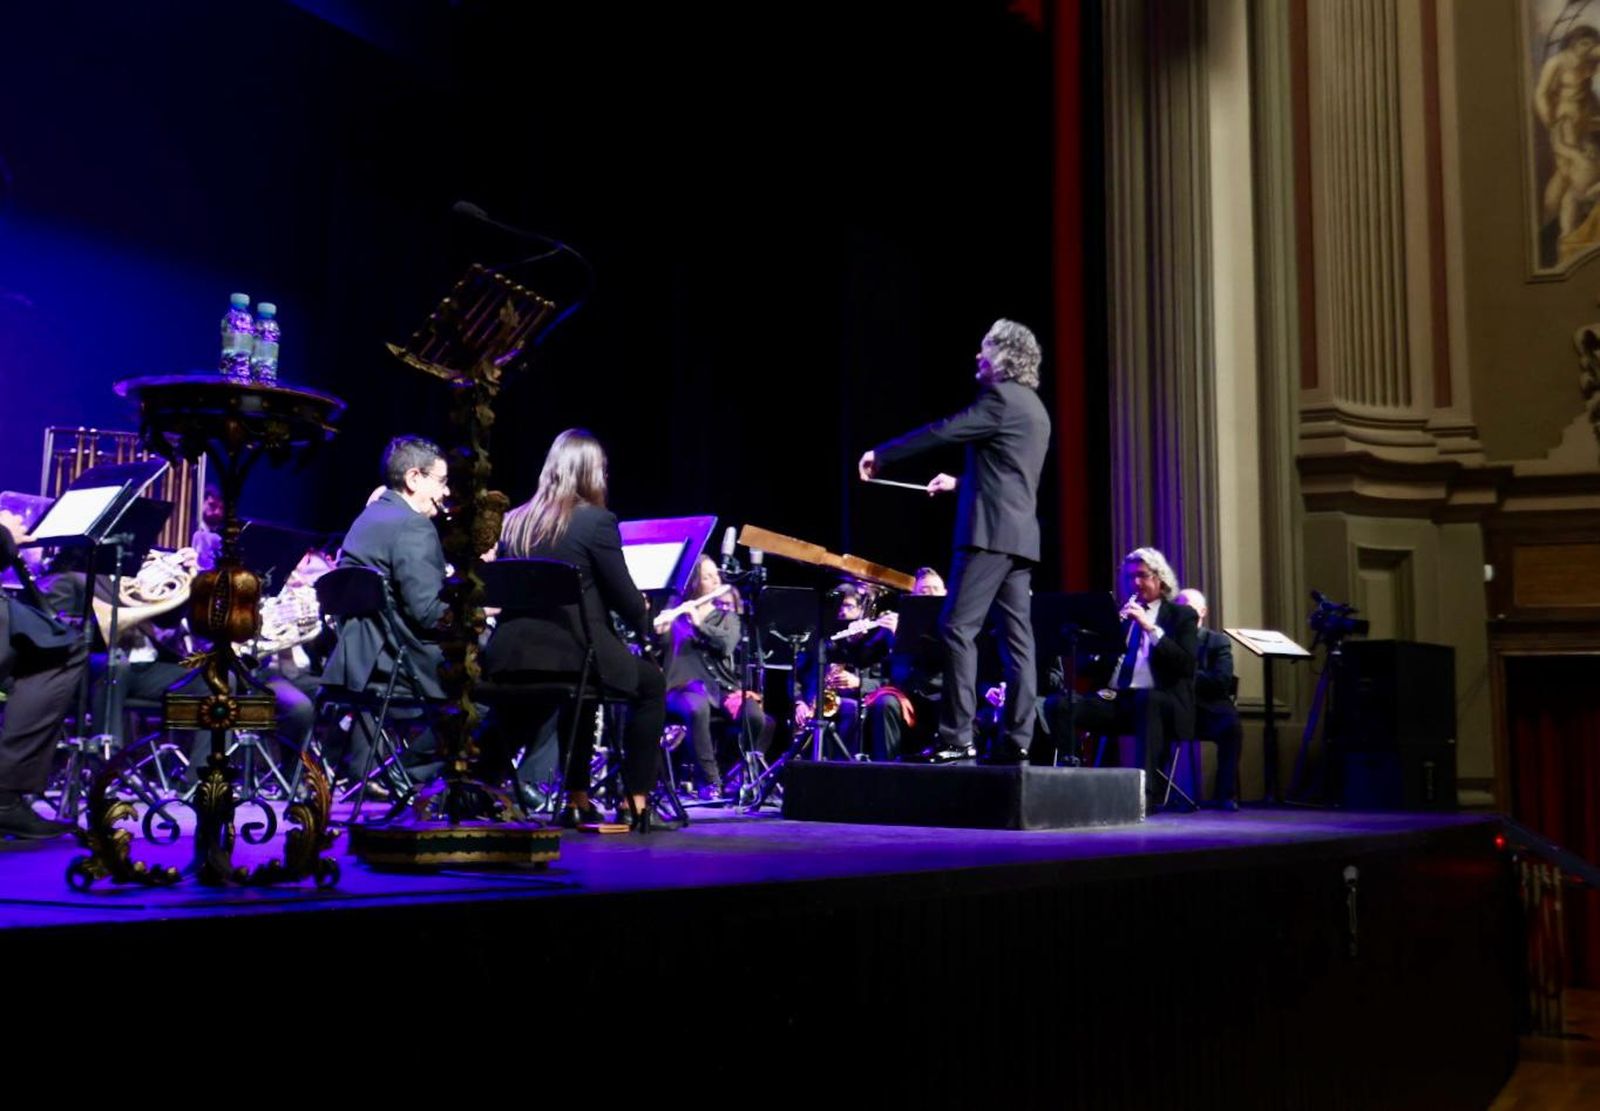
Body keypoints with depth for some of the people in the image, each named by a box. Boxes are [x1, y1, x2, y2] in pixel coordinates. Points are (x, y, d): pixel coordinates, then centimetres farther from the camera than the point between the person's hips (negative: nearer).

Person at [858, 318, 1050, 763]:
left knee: (957, 628, -11)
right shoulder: (1033, 408, 21)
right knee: (1016, 635, 4)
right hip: (1020, 534, 10)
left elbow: (941, 431, -12)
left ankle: (956, 736, -15)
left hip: (991, 531, -10)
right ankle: (1017, 737, 2)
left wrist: (881, 454, -3)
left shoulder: (1002, 398, -9)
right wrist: (960, 483, 30)